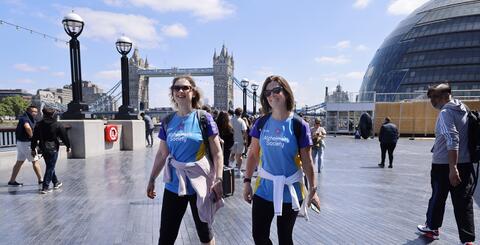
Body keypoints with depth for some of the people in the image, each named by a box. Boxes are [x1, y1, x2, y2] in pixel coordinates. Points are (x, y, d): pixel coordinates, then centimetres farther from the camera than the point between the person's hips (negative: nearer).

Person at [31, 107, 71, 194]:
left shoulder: (39, 125, 1)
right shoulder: (58, 125, -9)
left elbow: (34, 138, 3)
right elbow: (64, 136, -4)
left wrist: (33, 149, 11)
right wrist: (68, 146, 7)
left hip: (43, 149, 5)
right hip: (53, 149, -4)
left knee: (50, 166, 19)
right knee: (50, 167, 0)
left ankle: (56, 182, 33)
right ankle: (45, 187, -3)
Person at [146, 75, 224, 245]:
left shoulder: (204, 118, -7)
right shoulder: (168, 121, 4)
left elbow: (217, 152, -7)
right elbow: (162, 154, 11)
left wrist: (218, 180, -15)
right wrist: (152, 179, 12)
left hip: (200, 183, -3)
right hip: (174, 185, 3)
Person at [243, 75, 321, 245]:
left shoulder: (299, 125, -10)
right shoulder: (261, 123, -2)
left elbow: (307, 162, -5)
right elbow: (253, 154, 4)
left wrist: (313, 190, -4)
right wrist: (247, 181, 1)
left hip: (290, 191, -2)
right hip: (264, 189, 2)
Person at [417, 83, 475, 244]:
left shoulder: (445, 113, -15)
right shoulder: (463, 109, 11)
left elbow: (452, 140, -25)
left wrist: (452, 168, -27)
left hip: (444, 165, -7)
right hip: (466, 164, 7)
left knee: (438, 197, 12)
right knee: (464, 202, 8)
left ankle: (432, 227, 30)